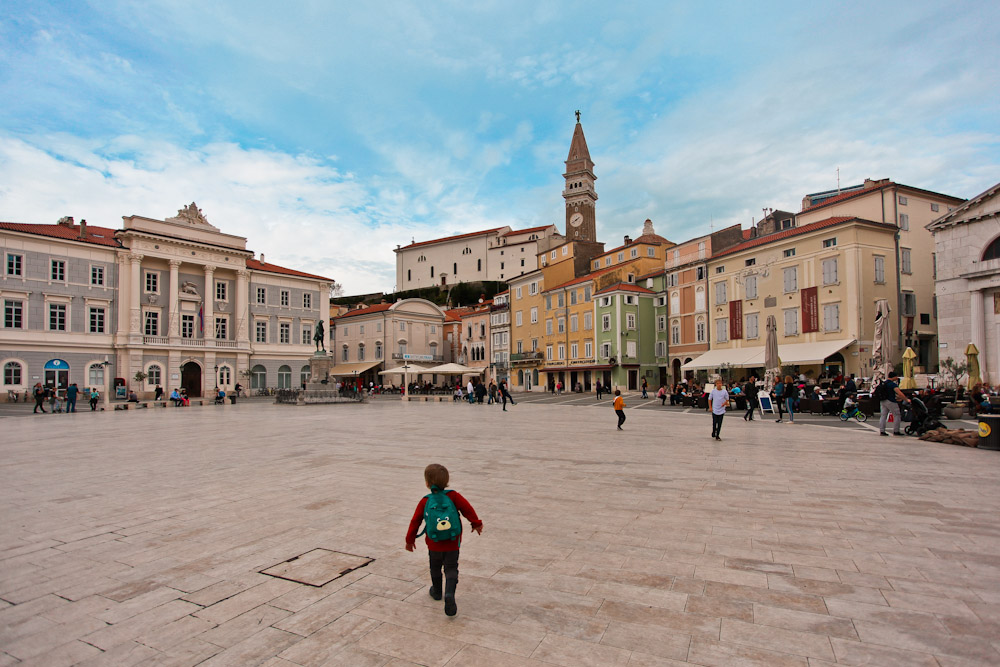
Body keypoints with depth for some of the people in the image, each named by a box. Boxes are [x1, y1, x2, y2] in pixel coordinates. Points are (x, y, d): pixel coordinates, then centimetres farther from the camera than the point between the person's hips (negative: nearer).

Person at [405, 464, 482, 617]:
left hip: (434, 544, 1)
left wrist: (410, 539, 11)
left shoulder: (424, 501, -7)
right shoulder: (453, 496, -10)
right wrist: (476, 523, 3)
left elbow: (415, 521, -1)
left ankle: (437, 591, 41)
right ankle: (449, 595, -16)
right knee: (451, 569, 5)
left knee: (435, 568, 24)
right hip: (452, 544, -1)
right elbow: (467, 509, -11)